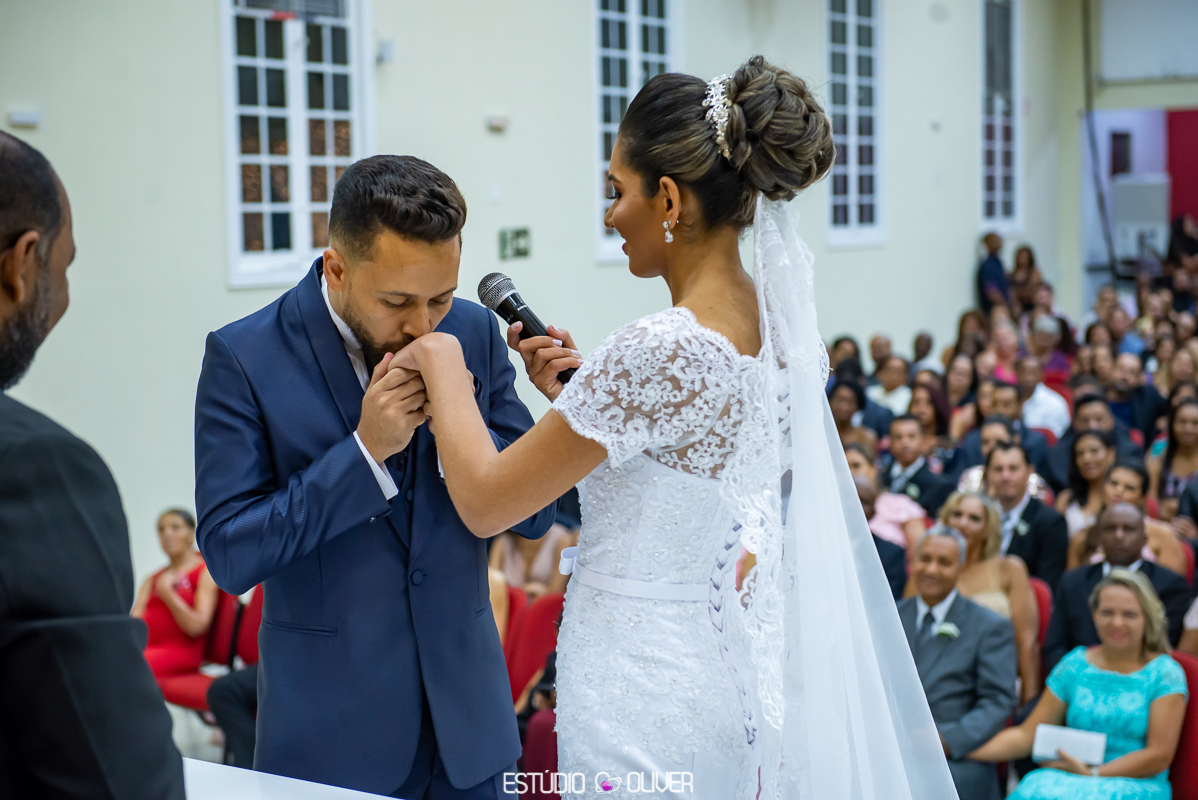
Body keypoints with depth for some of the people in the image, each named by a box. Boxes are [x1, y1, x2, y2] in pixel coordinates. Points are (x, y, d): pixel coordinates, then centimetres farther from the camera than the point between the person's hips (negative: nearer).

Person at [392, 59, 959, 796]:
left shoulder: (657, 352, -25)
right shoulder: (781, 324, 0)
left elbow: (485, 502, -18)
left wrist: (443, 364, -4)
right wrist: (573, 394, 8)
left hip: (646, 697, -8)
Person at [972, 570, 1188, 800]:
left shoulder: (1166, 674, 3)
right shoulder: (1073, 666, 13)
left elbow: (1160, 756, -4)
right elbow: (1027, 735, 10)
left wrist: (1093, 773, -11)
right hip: (1071, 780, 5)